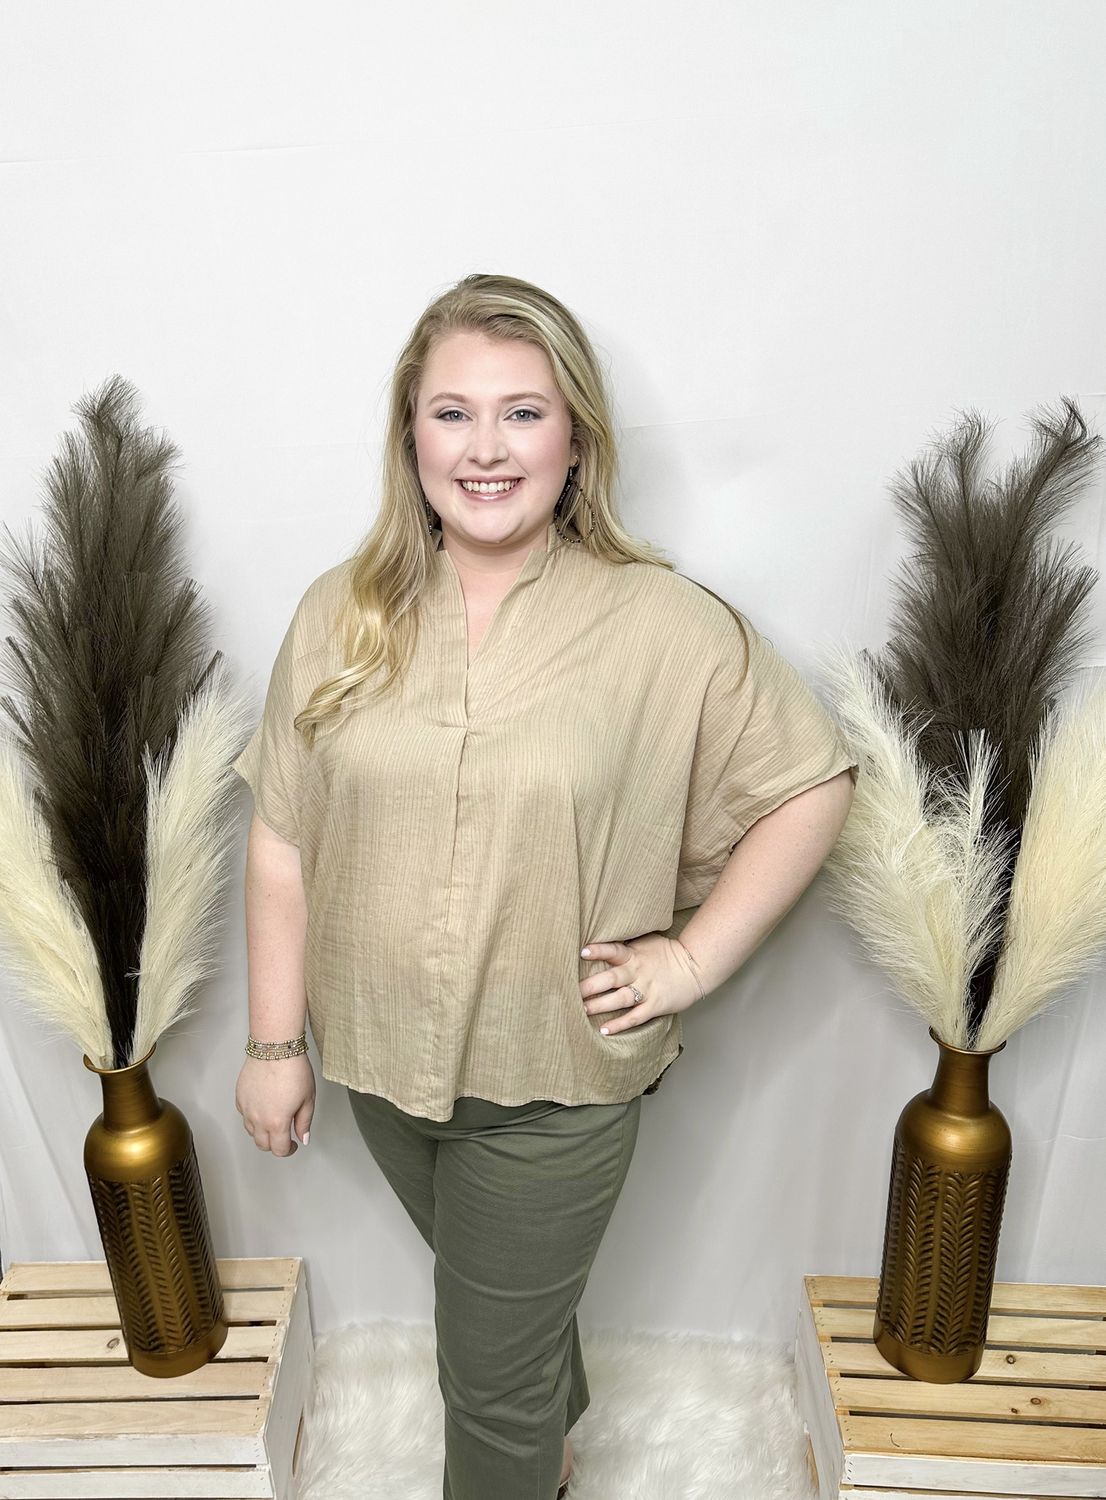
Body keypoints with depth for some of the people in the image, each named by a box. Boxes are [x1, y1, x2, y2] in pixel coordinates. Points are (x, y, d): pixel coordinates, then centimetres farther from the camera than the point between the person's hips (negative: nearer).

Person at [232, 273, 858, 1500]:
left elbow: (812, 784, -8)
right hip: (380, 1055, 5)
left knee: (492, 1372, 15)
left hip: (555, 1077, -4)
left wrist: (695, 955, -13)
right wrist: (275, 1043, -1)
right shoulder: (341, 613, -7)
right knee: (507, 1297, 32)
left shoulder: (664, 626, -16)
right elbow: (282, 842, -4)